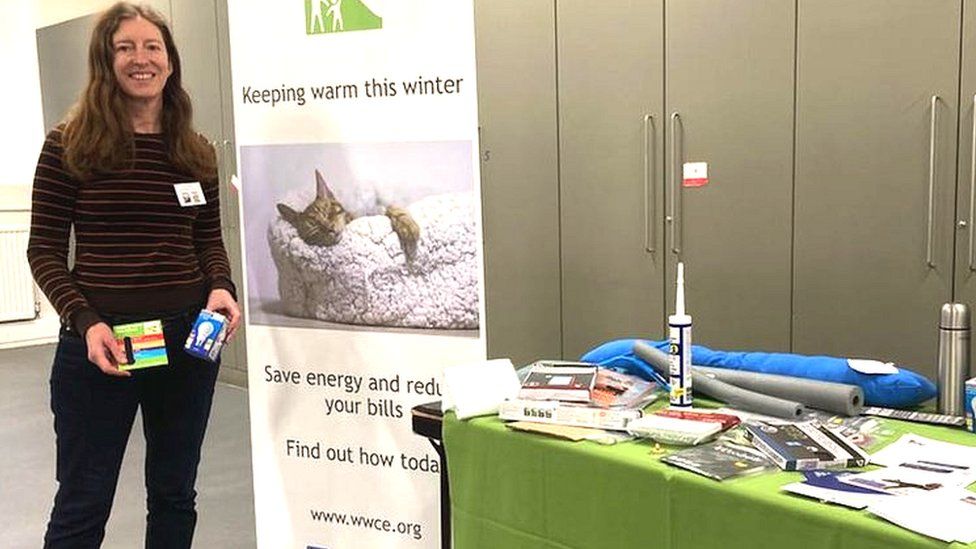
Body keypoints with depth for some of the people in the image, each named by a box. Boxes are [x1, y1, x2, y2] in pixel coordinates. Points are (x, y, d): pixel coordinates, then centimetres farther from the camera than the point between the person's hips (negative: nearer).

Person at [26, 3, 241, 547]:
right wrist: (85, 322, -16)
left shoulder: (197, 152, 6)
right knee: (83, 502, 7)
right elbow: (45, 251, -3)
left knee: (174, 492, 16)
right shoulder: (70, 145, -4)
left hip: (188, 338, 4)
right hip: (99, 340, -3)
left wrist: (222, 288, -8)